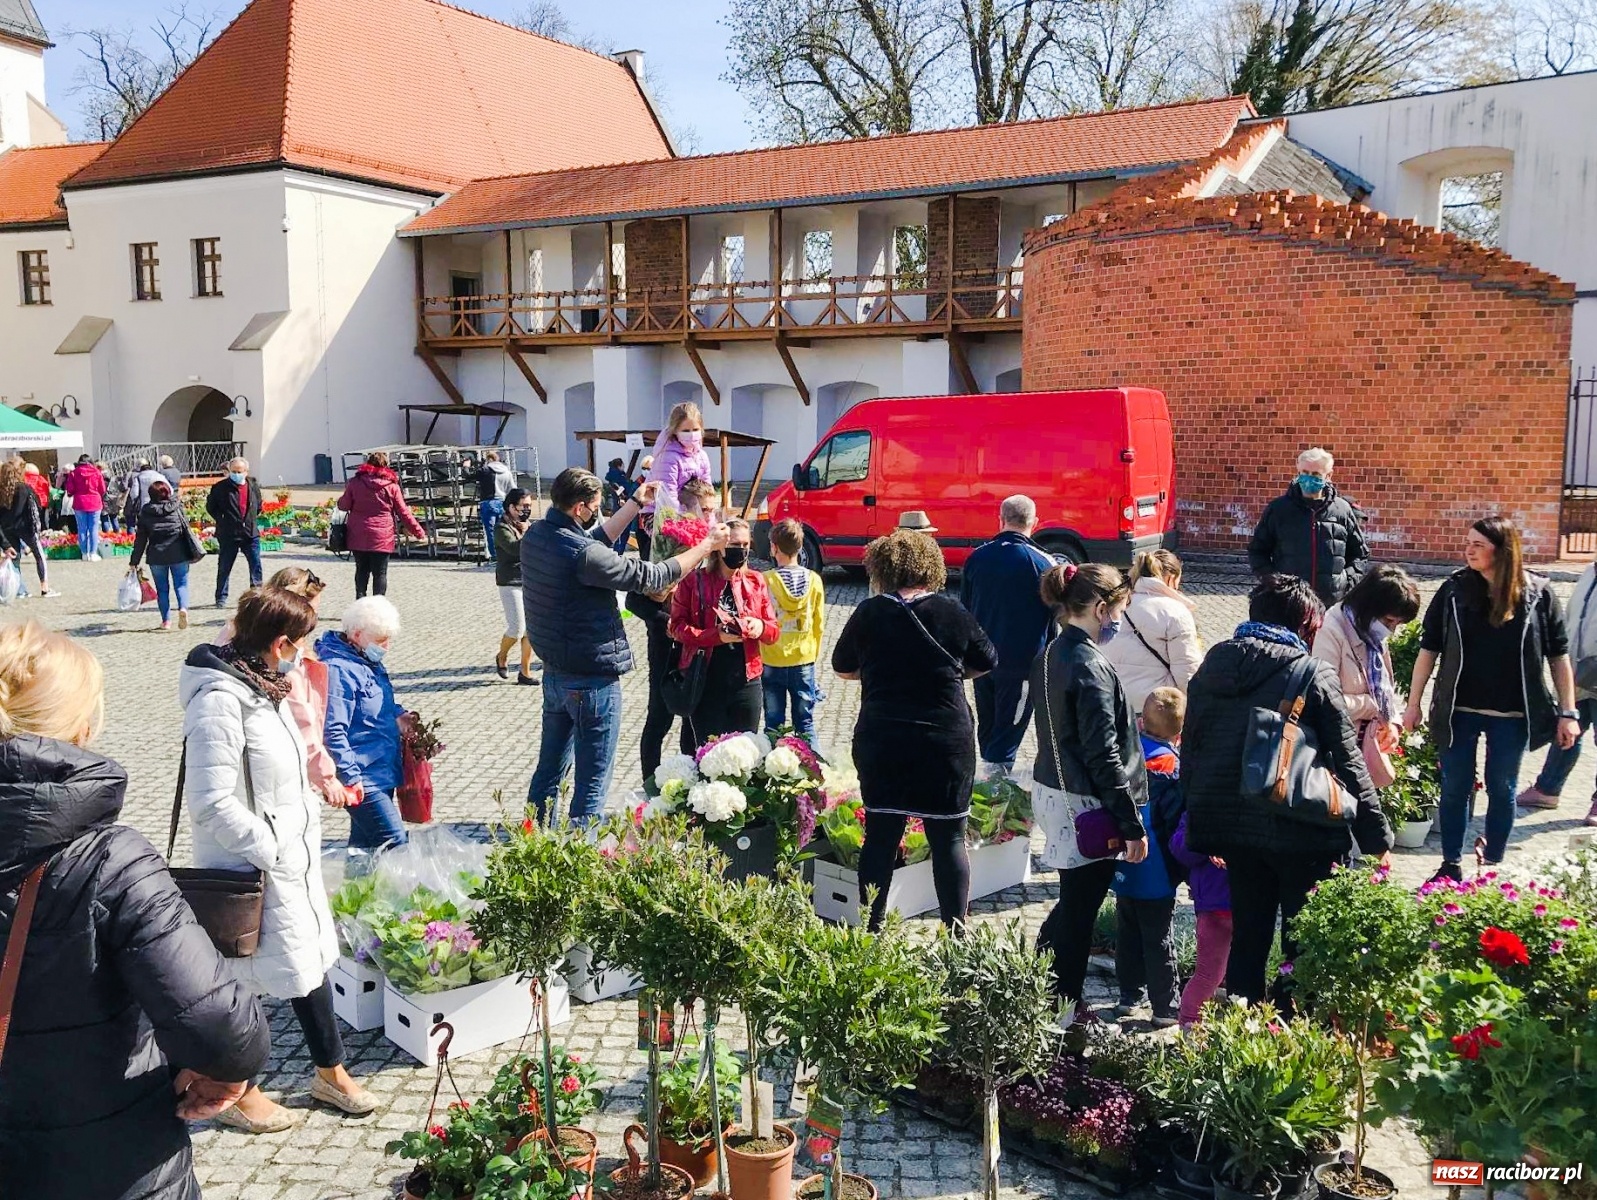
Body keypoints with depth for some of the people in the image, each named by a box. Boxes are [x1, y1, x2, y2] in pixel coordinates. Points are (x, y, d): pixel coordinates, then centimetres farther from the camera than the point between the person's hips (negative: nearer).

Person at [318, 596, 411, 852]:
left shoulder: (369, 661, 12)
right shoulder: (338, 670, -19)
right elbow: (332, 730, -22)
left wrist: (398, 716, 6)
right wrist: (349, 777, -22)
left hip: (382, 771, 10)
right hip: (363, 779, -10)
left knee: (364, 843, 17)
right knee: (395, 843, -12)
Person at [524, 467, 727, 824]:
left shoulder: (534, 535, -1)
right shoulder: (582, 555, -26)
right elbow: (651, 577, -19)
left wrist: (635, 504, 19)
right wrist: (707, 546, -9)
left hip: (554, 672, 9)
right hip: (592, 680, -9)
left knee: (550, 767, 22)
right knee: (593, 781, 3)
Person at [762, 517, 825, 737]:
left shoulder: (766, 581, -14)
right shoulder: (814, 580, -5)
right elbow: (819, 624, 2)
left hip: (772, 661, -2)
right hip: (804, 660, 2)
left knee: (774, 723, 9)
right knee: (805, 723, 12)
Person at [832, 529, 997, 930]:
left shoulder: (869, 613, -3)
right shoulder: (953, 612, -5)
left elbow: (843, 668, 11)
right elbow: (986, 663, 10)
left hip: (880, 742, 1)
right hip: (947, 742, -1)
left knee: (881, 836, 9)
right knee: (949, 838, 7)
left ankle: (870, 929, 17)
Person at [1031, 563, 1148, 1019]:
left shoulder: (1051, 655, 6)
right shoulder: (1092, 668, -21)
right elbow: (1104, 755, -22)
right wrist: (1133, 824, -16)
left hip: (1055, 795, 9)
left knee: (1071, 902, 23)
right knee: (1080, 909, 6)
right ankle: (1065, 1006, 19)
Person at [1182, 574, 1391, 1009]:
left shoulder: (1207, 673, 6)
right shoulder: (1314, 676, -10)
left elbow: (1190, 754, 11)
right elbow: (1348, 764, -8)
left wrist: (1205, 827, 18)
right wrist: (1377, 838, 0)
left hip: (1232, 830, 5)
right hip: (1302, 832, -5)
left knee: (1248, 935, 17)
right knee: (1304, 945, 6)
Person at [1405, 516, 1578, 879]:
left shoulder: (1537, 594, -6)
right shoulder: (1453, 590, -5)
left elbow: (1558, 656, 0)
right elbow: (1429, 649, 0)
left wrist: (1568, 713, -2)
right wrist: (1413, 704, -1)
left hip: (1511, 715, 0)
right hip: (1459, 711, 1)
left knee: (1502, 791, 12)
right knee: (1455, 789, 9)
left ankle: (1493, 866, 26)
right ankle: (1452, 865, 21)